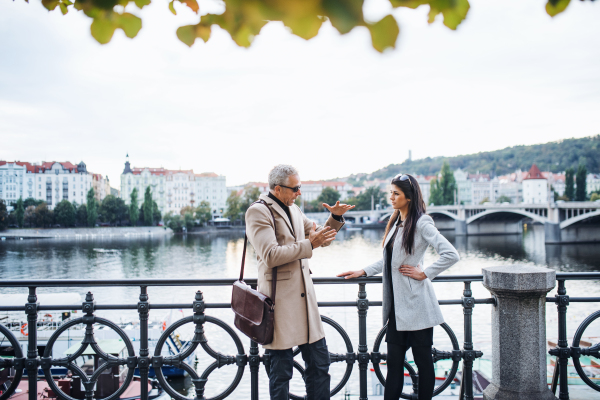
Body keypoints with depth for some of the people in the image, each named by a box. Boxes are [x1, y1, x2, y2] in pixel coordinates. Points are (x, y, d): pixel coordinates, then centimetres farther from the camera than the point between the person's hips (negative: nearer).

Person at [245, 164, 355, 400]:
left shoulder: (293, 210, 14)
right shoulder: (258, 212, -10)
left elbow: (319, 237, 23)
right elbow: (271, 255, -21)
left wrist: (335, 218, 6)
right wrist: (309, 244, -21)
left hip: (304, 296, 8)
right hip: (280, 300, -8)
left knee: (320, 362, 13)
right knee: (281, 370, 3)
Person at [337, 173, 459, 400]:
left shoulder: (421, 223, -12)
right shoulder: (395, 223, 14)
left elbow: (451, 255, -20)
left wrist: (424, 273, -15)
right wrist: (363, 272, 15)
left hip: (415, 303, -8)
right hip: (396, 303, 8)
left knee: (423, 360, 7)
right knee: (394, 361, 11)